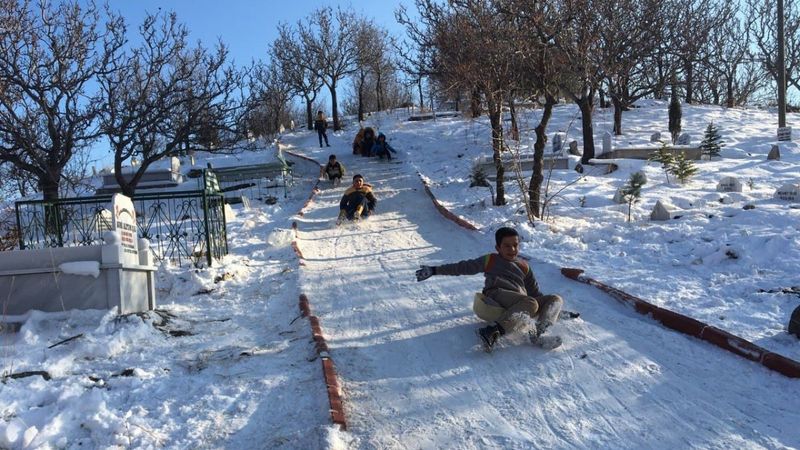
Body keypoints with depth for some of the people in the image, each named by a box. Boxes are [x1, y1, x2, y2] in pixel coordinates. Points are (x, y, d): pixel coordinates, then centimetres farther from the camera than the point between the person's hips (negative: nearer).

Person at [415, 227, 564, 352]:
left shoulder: (524, 266, 29)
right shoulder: (489, 261, 18)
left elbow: (535, 292, 31)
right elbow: (463, 267, 15)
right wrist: (434, 270, 9)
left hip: (520, 305, 5)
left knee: (556, 299, -11)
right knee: (530, 303, -34)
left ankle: (539, 332, -38)